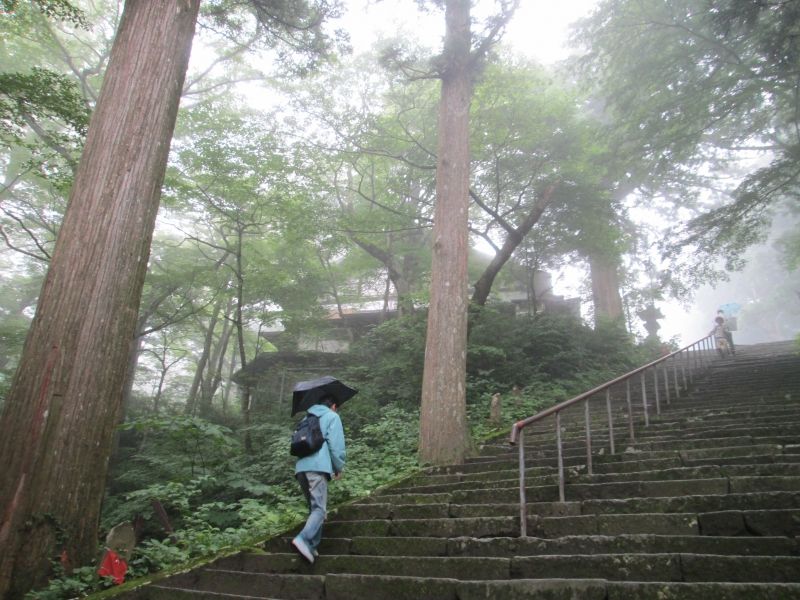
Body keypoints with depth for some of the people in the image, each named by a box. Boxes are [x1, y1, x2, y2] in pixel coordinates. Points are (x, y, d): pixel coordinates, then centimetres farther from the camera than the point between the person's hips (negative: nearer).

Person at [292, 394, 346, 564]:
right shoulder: (332, 417, 7)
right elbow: (336, 445, -3)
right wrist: (339, 468, 8)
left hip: (301, 468, 7)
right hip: (318, 467, -7)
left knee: (314, 507, 15)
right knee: (320, 509, -12)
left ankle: (311, 546, 7)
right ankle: (303, 539, -33)